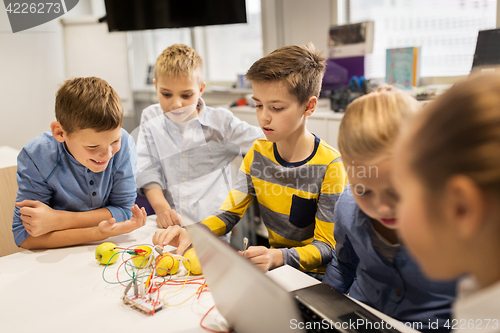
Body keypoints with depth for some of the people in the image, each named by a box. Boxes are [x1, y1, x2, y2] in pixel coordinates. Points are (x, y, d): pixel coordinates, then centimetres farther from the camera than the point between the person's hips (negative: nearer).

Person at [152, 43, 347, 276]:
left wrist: (278, 257, -33)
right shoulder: (257, 153, 3)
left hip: (314, 276, -7)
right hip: (274, 266, 7)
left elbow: (325, 247, -14)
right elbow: (231, 211, 6)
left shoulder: (329, 166, -15)